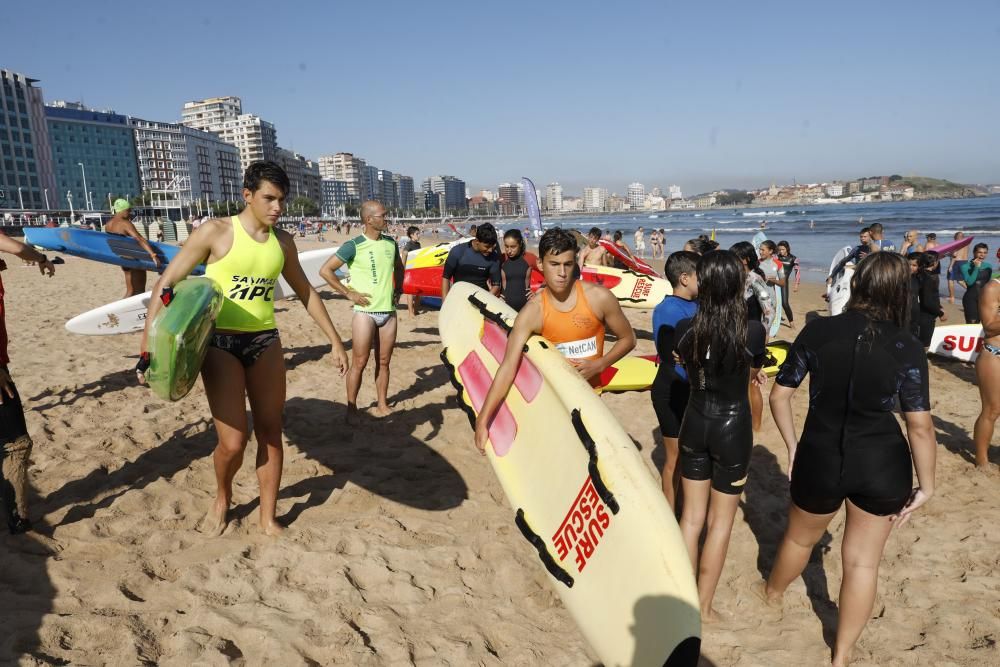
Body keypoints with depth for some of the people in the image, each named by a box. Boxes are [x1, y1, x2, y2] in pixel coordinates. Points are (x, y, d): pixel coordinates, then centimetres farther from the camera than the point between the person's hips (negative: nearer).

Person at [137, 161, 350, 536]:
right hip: (221, 343, -4)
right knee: (233, 442, -9)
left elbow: (305, 292, 18)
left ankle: (268, 517, 23)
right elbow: (166, 284, -6)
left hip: (265, 342, 4)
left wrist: (335, 340, 19)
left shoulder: (283, 241, 6)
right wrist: (147, 344, -11)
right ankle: (222, 498, 25)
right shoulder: (216, 232, -8)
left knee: (270, 432, 7)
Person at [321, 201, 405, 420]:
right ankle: (351, 408, 10)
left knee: (383, 362, 10)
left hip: (389, 311, 5)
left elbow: (398, 266, 28)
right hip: (365, 312, -5)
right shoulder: (354, 246, -10)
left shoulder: (390, 242, 8)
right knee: (359, 363, -1)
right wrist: (349, 293, -11)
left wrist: (398, 289, 15)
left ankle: (382, 404, 21)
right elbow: (325, 271, -10)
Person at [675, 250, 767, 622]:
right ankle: (703, 608, 24)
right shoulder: (753, 330, -18)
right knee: (720, 521, 13)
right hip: (732, 427, -3)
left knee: (691, 517, 17)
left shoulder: (685, 331, -10)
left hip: (694, 424, 3)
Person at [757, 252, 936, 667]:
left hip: (821, 457, 1)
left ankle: (772, 592, 55)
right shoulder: (907, 348, -12)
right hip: (882, 465, 0)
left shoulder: (817, 331, -10)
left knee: (800, 537, 27)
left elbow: (779, 395, -5)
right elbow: (920, 426, -12)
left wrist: (792, 446, 9)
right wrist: (926, 485, 0)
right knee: (863, 561, 17)